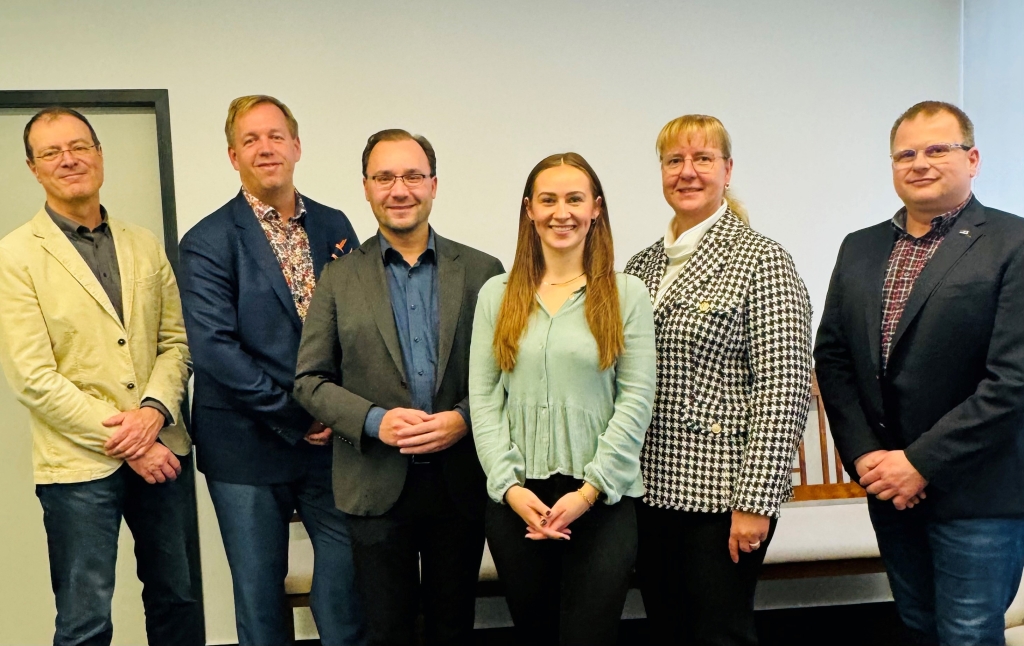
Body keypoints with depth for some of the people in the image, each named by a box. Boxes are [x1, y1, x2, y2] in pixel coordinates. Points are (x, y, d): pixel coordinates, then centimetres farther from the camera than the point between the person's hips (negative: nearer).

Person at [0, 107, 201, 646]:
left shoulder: (145, 246, 9)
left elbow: (175, 340, 7)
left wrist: (154, 410, -11)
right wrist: (120, 440, -14)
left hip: (162, 449, 4)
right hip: (79, 462, -4)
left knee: (178, 600, 16)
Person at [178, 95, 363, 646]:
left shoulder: (334, 227, 6)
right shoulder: (207, 243, -6)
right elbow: (215, 349, -14)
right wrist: (296, 418, -14)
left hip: (332, 437, 3)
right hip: (250, 446, -3)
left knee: (349, 577, 10)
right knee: (260, 594, 11)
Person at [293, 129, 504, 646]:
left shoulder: (481, 271, 3)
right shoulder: (339, 278, 2)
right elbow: (310, 380, 1)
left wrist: (464, 418, -14)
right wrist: (374, 420, -14)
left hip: (461, 481, 1)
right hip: (378, 485, 0)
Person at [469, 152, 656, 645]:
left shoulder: (626, 294, 2)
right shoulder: (497, 294, 7)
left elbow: (636, 398, -3)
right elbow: (482, 399, 2)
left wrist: (590, 489, -11)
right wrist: (510, 486, -8)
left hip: (602, 499, -2)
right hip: (515, 499, 2)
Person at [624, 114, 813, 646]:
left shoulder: (761, 262, -8)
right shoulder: (641, 267, 10)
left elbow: (783, 390, -13)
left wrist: (756, 501, -17)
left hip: (721, 495, -5)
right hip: (650, 491, 6)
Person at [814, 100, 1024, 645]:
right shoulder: (859, 249, 9)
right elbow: (831, 356, 6)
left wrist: (921, 463, -16)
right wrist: (863, 454, -6)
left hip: (977, 493, -5)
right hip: (890, 488, 5)